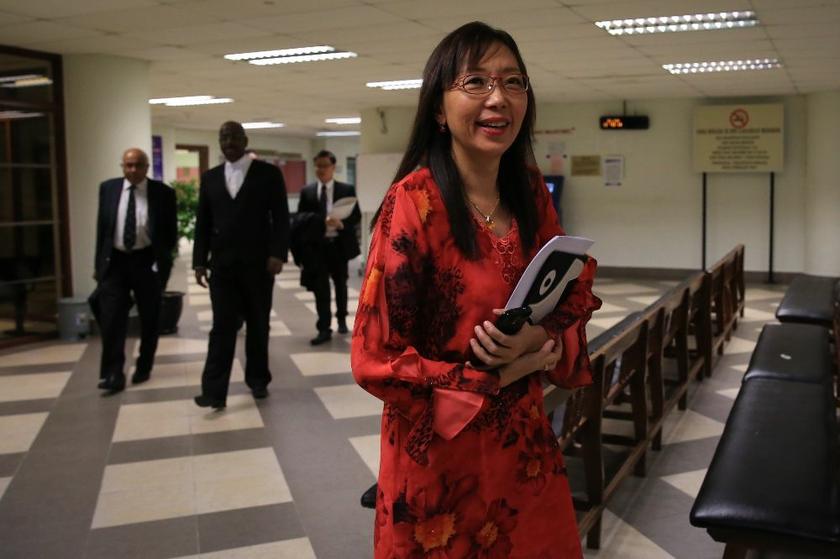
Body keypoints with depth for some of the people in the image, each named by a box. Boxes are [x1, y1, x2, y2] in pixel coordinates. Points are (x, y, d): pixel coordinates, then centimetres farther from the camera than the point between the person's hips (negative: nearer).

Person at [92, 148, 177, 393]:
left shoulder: (163, 192, -5)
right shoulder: (108, 188, 3)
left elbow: (171, 231, -1)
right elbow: (102, 227, 8)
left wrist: (162, 261, -8)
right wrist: (99, 262, 5)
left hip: (147, 261, -1)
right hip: (114, 261, 2)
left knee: (149, 318, 10)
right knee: (111, 319, -5)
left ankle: (144, 367, 26)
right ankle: (113, 374, 0)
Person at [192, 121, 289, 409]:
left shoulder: (268, 173, 0)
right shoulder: (210, 177, 10)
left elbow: (281, 218, -4)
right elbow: (202, 222, 11)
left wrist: (278, 253, -15)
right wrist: (199, 261, 4)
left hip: (258, 263, -2)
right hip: (221, 264, 2)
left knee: (258, 325, 9)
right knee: (222, 327, -2)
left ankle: (257, 379, 24)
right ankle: (214, 391, -5)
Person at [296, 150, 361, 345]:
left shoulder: (347, 190, 1)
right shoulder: (307, 191, 6)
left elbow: (356, 216, -4)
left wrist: (341, 224, -23)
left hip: (339, 245, 0)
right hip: (316, 246, 0)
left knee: (340, 285, 15)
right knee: (320, 288, -4)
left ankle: (341, 318, 35)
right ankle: (324, 329, -2)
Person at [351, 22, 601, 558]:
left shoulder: (532, 193, 0)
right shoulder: (414, 202, -18)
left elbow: (575, 297, 7)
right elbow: (377, 359, -17)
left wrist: (539, 337, -15)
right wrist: (499, 377, -17)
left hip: (525, 443, 6)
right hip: (440, 453, -5)